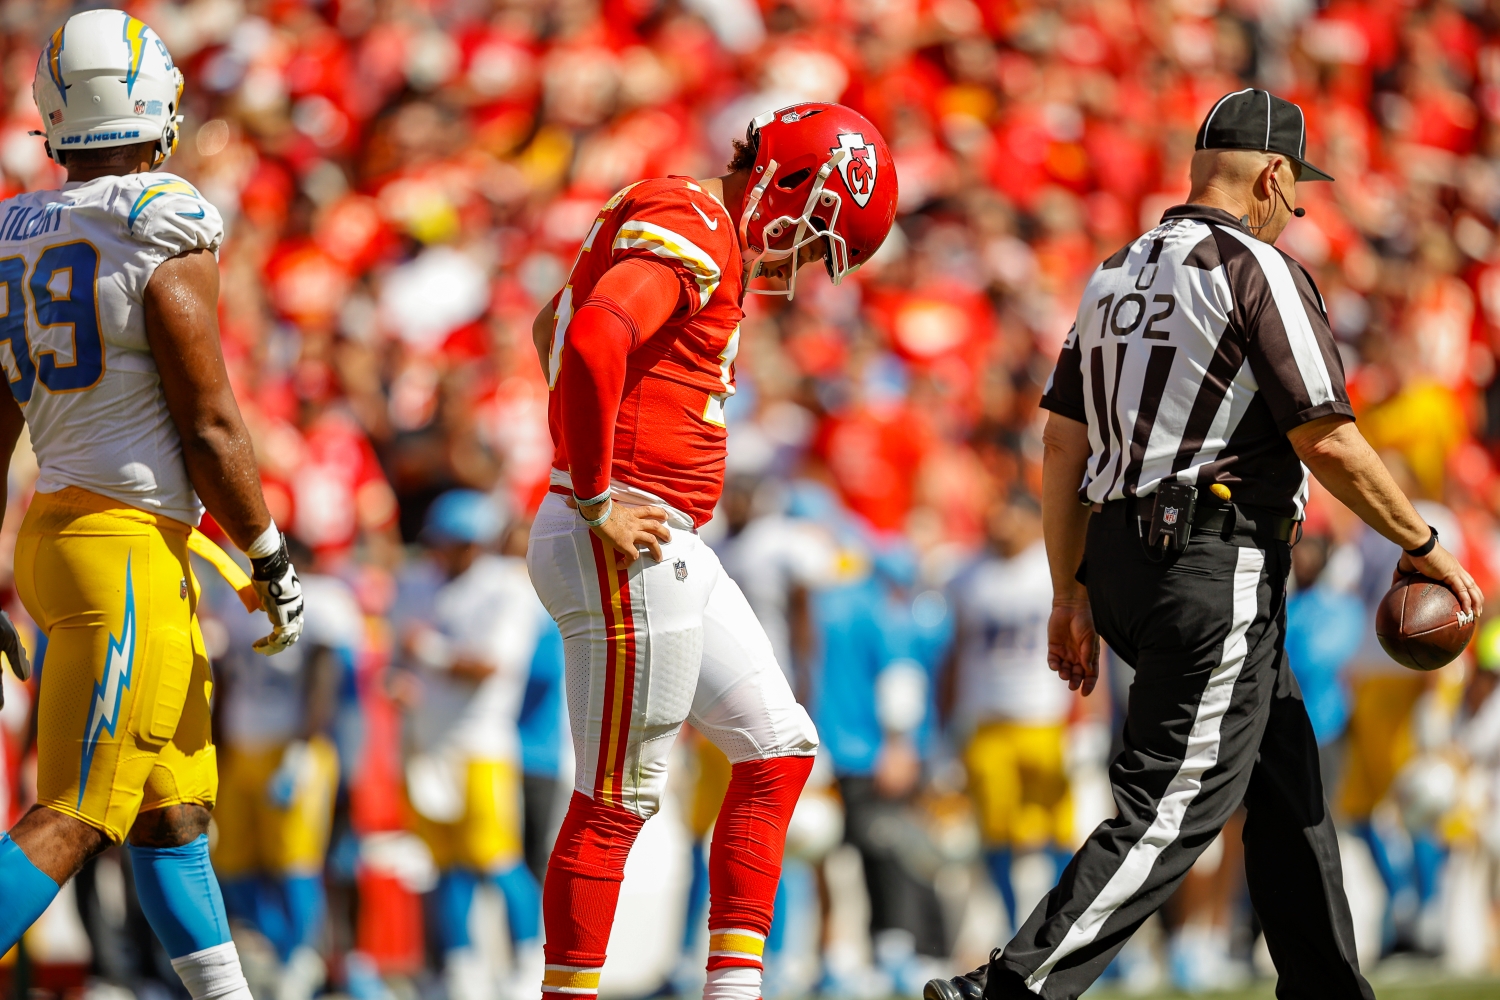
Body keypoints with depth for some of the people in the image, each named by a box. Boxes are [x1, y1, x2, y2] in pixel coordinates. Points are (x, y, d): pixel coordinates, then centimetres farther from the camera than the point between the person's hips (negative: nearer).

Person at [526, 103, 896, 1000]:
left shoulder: (683, 229, 17)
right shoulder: (695, 236, -15)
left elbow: (552, 327, 32)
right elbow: (594, 343, -32)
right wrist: (596, 501, -23)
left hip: (673, 548, 11)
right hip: (628, 548, -11)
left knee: (777, 751, 13)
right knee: (621, 798, -5)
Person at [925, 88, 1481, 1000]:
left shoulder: (1118, 276, 16)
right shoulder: (1258, 270, -8)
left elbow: (1064, 445, 14)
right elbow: (1330, 443, -13)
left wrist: (1071, 593, 18)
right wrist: (1423, 546, -3)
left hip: (1122, 571, 9)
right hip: (1216, 575, -9)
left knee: (1288, 781, 19)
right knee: (1173, 808, -12)